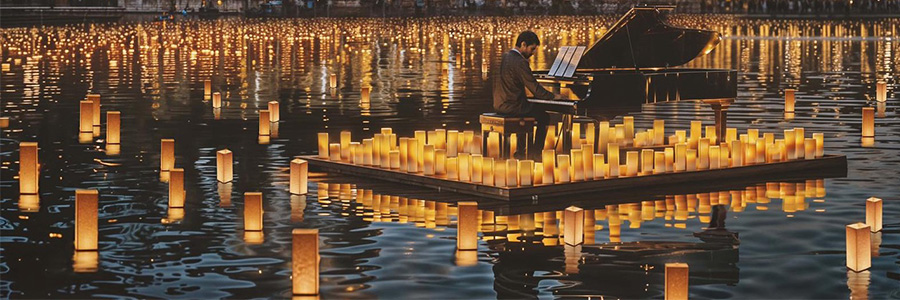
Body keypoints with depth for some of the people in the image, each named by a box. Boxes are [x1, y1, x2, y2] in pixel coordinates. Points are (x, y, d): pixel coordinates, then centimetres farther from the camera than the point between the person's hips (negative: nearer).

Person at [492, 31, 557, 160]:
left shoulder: (504, 57, 8)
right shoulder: (520, 63, -20)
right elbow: (535, 88, -17)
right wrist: (553, 96, -5)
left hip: (499, 105, 9)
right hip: (511, 107, -9)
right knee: (544, 116, 10)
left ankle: (520, 151, 32)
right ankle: (535, 153, 14)